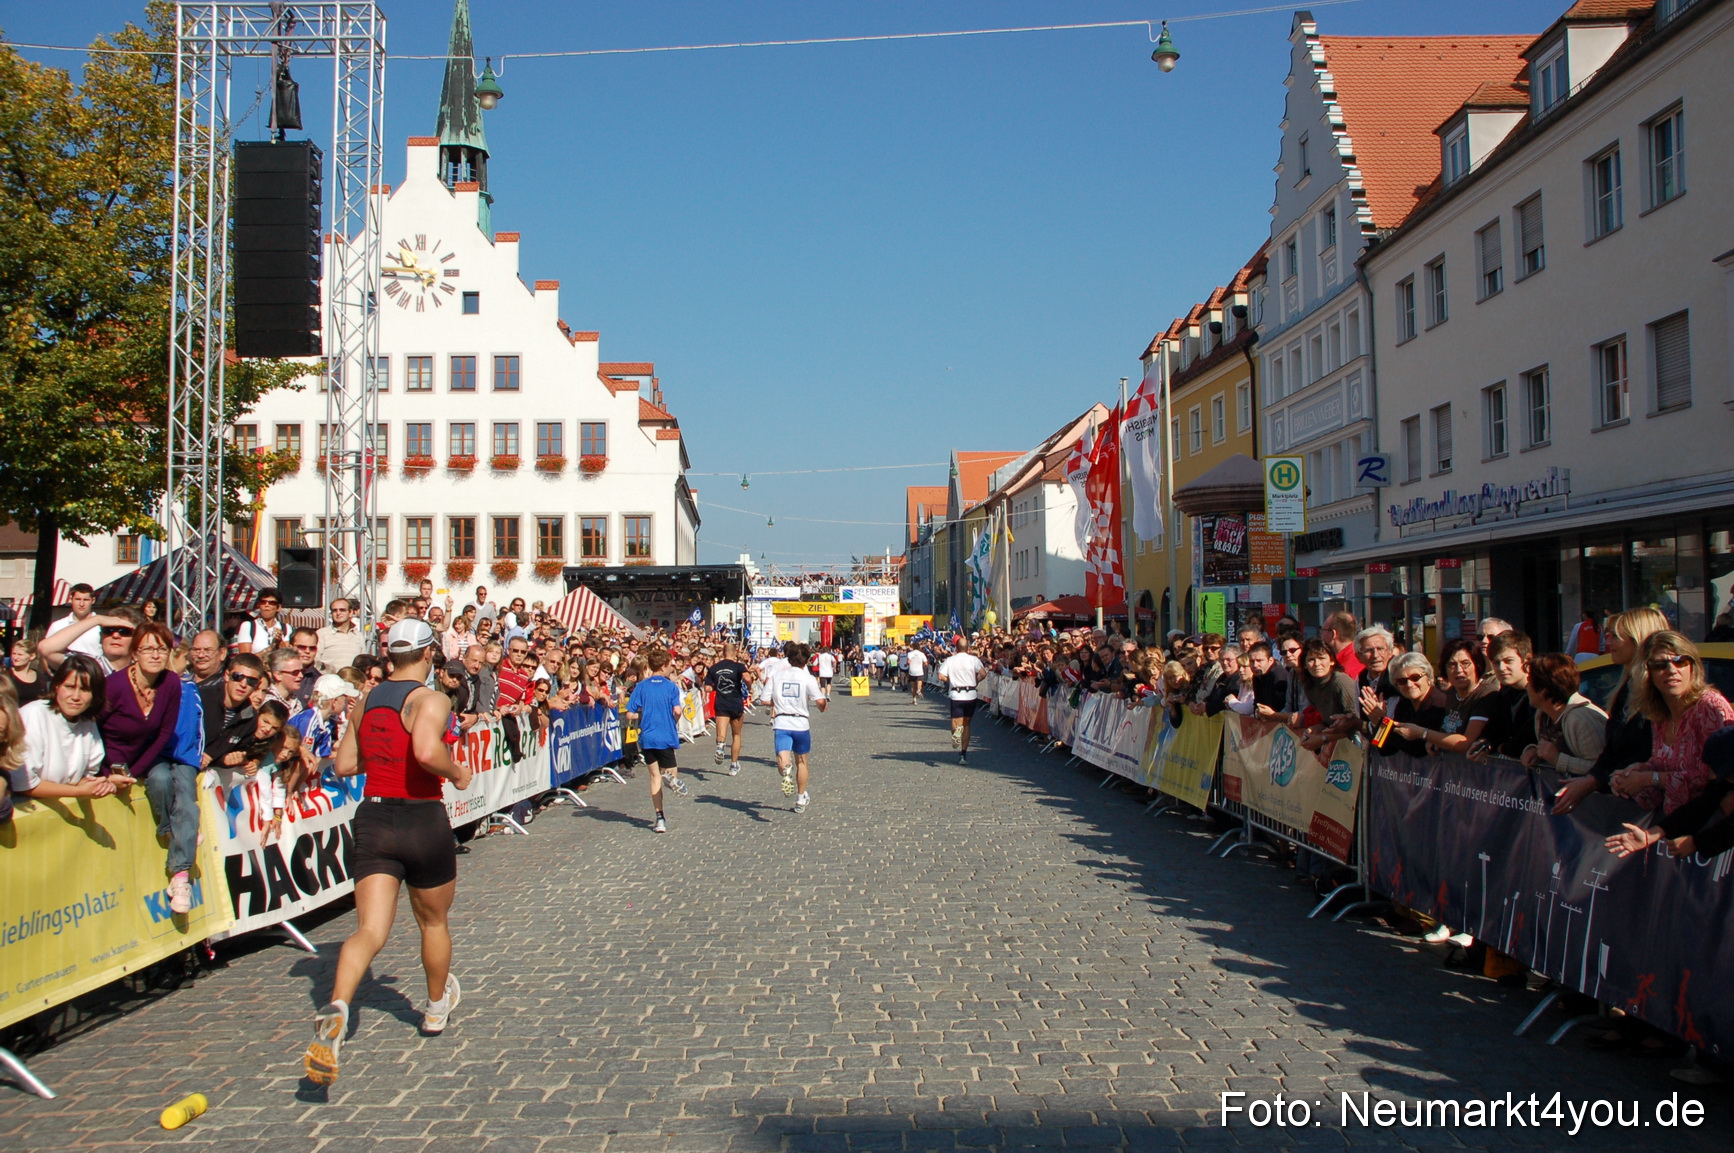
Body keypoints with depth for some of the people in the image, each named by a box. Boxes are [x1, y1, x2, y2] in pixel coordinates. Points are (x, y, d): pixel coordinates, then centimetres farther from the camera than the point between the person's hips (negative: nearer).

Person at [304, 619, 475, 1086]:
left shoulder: (366, 700, 7)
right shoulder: (430, 700, -12)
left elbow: (345, 764, 12)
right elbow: (427, 751, -31)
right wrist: (457, 773, -13)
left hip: (373, 818, 4)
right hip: (423, 822, -4)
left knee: (370, 930, -4)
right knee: (433, 922, 19)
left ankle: (335, 1008, -31)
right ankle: (437, 1007, 39)